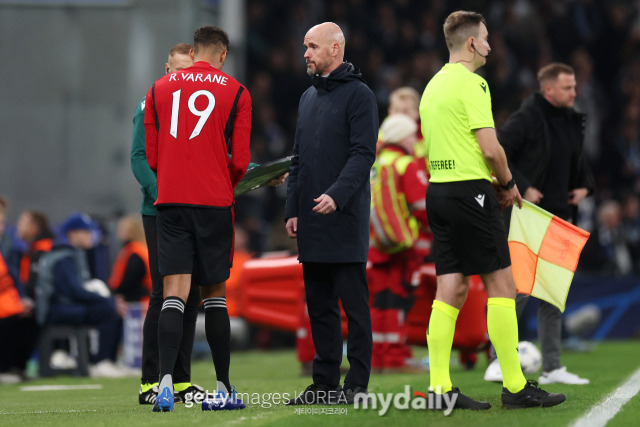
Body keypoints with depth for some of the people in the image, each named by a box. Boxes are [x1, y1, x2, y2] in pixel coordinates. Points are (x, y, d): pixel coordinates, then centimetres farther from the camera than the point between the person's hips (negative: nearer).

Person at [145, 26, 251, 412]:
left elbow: (151, 156, 9)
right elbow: (240, 161, 0)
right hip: (215, 201, -1)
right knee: (214, 293, 8)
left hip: (170, 200, 1)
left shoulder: (160, 89, 10)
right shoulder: (235, 92, 3)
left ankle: (166, 381, -22)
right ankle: (224, 390, 13)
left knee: (175, 292, -4)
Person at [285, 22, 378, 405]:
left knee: (353, 302, -5)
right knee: (319, 304, 8)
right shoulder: (308, 97, 19)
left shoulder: (358, 95, -5)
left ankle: (357, 384, -3)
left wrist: (337, 194, -25)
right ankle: (325, 381, 12)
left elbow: (363, 154, -14)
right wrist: (293, 209, 14)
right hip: (311, 221, 8)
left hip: (345, 217, -8)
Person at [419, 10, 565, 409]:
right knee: (501, 284, -3)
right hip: (470, 191, -8)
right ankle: (515, 386, -2)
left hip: (438, 190, 9)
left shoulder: (433, 85, 16)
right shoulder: (471, 83, -11)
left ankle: (440, 387, 2)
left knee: (451, 290, 6)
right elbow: (490, 148, -17)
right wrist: (508, 184, 0)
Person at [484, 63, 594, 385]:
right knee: (520, 288, -10)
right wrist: (522, 187, -20)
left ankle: (552, 368, 11)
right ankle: (500, 361, -1)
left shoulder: (572, 121, 12)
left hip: (560, 216, 8)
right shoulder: (526, 119, -12)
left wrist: (584, 185, 11)